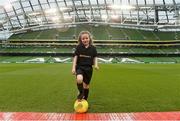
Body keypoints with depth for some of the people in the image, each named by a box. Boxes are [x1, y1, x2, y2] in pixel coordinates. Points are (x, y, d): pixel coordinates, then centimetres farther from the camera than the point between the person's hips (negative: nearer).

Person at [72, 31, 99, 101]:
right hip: (80, 67, -2)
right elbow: (75, 57, 0)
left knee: (86, 84, 11)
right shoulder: (78, 47, -1)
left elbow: (95, 58, 9)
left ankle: (85, 99, 31)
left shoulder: (93, 48, 2)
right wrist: (73, 68, -5)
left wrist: (96, 65, -9)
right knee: (79, 79, -31)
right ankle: (81, 93, -4)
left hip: (89, 68, 2)